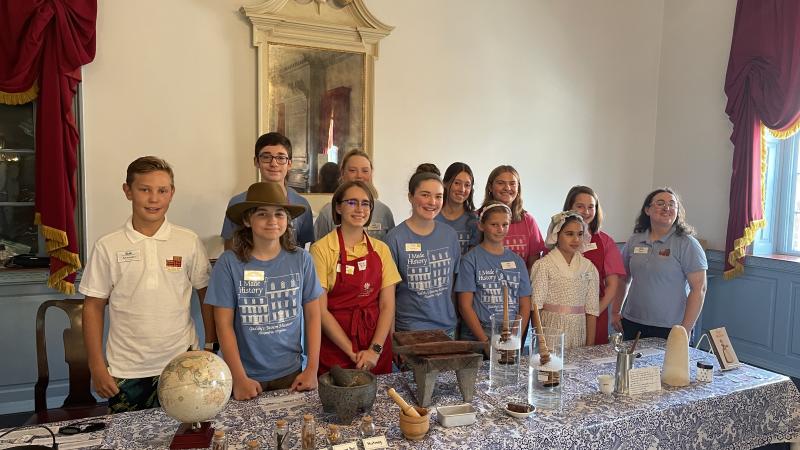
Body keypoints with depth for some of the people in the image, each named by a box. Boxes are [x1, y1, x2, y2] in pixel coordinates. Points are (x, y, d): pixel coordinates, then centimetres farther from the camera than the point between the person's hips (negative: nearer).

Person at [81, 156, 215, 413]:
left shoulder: (189, 242, -3)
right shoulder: (108, 247, -3)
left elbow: (206, 296, 4)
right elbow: (94, 306, 2)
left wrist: (210, 348, 3)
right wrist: (97, 367, 0)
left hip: (181, 364, 0)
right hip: (125, 372, 0)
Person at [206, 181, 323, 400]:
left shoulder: (301, 259, -5)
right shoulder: (229, 263, -10)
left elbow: (312, 315, 1)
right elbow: (224, 324, -7)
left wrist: (312, 369, -3)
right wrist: (239, 378, -10)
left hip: (291, 373, 2)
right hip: (247, 376, -1)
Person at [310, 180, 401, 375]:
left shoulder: (381, 249, 3)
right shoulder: (322, 249, -8)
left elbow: (387, 305, 0)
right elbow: (321, 310, -10)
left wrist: (375, 350, -12)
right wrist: (353, 352, -13)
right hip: (335, 348, -3)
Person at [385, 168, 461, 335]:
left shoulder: (450, 235, 1)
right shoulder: (396, 238, -11)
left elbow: (454, 281, 10)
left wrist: (455, 320, 7)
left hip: (447, 328, 4)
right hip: (408, 329, -3)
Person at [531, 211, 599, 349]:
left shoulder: (589, 267, 6)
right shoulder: (544, 265, -6)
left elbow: (591, 309, 5)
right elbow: (536, 307, -7)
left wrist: (590, 344, 1)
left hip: (579, 332, 4)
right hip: (552, 330, -3)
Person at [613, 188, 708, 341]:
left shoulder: (687, 244, -7)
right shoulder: (634, 241, 6)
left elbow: (699, 289, -10)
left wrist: (686, 329, -13)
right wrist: (615, 312, 10)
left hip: (670, 329, -4)